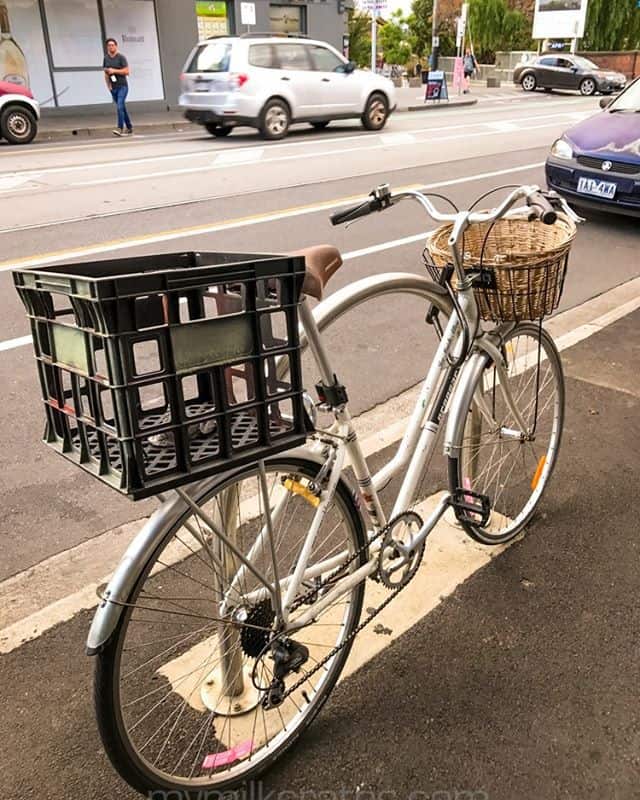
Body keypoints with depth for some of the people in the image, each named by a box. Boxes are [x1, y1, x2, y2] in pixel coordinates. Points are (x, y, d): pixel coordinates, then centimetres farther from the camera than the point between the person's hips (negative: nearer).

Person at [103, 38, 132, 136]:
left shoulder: (121, 57, -5)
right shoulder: (106, 58, 9)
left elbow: (126, 71, -11)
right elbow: (106, 73, 16)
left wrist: (114, 70, -17)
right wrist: (108, 85, 3)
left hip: (122, 86, -5)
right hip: (113, 88, 5)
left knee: (120, 106, -18)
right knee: (122, 108, 11)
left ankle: (120, 129, -21)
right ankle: (129, 128, 20)